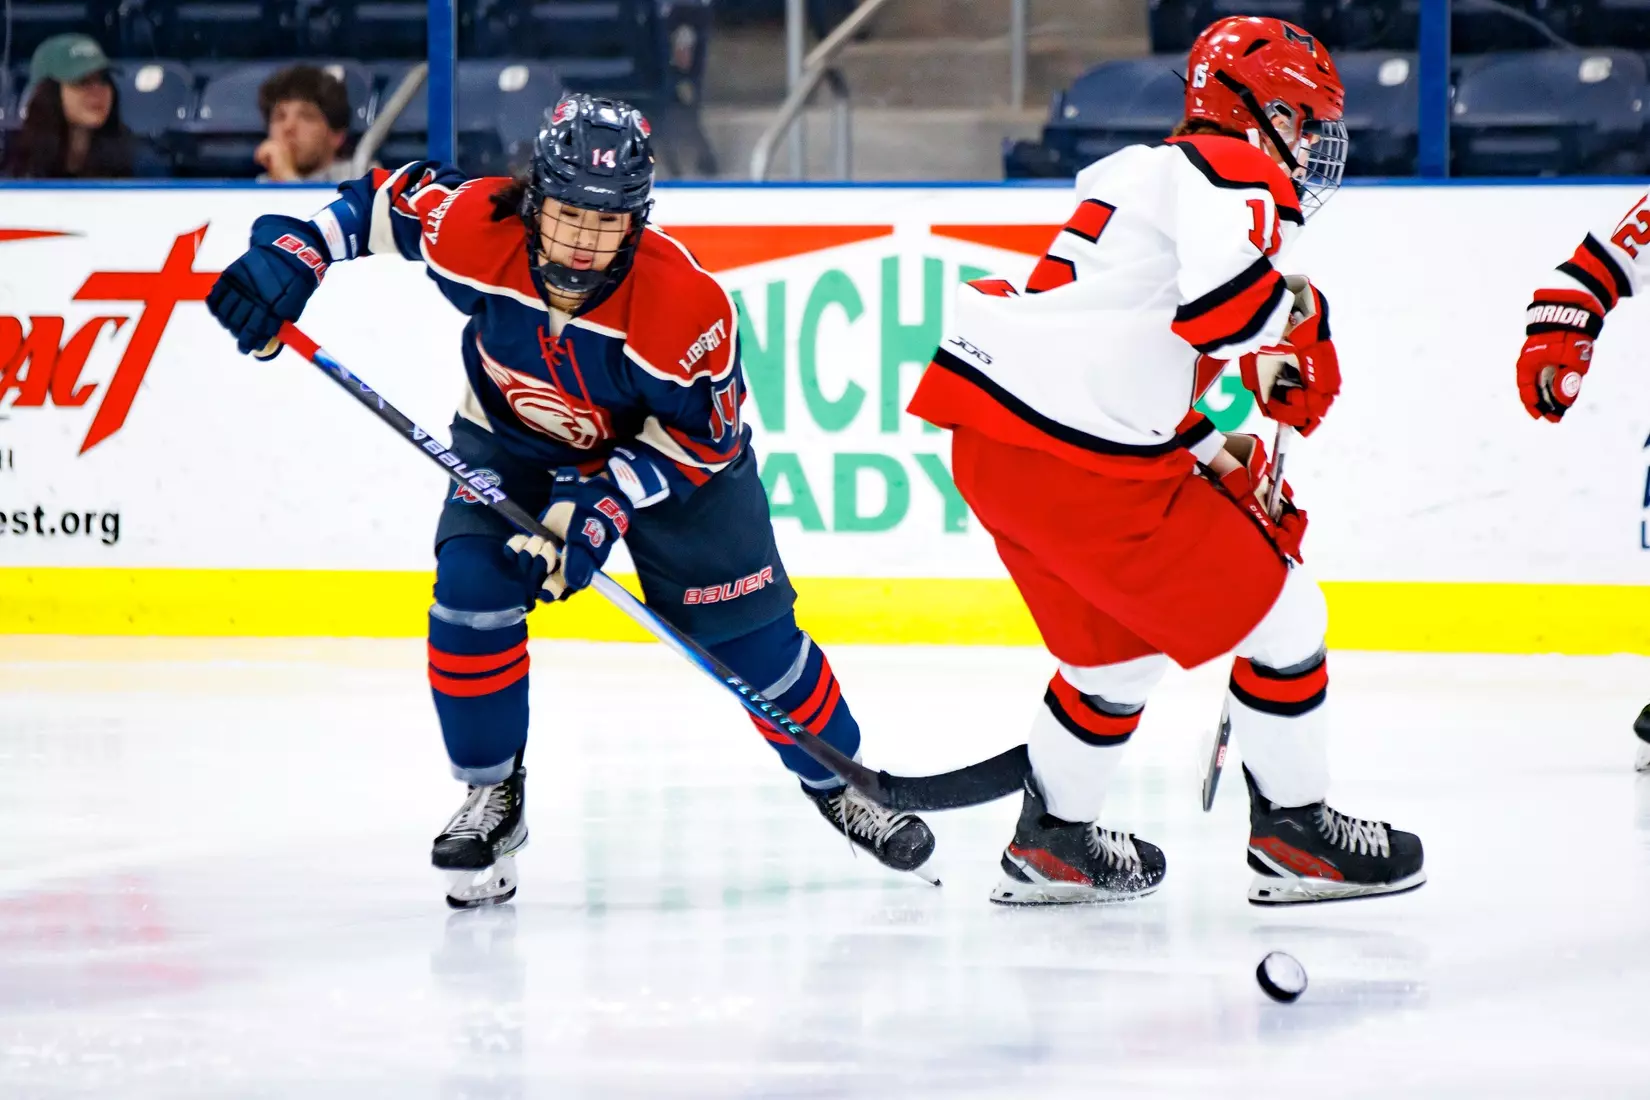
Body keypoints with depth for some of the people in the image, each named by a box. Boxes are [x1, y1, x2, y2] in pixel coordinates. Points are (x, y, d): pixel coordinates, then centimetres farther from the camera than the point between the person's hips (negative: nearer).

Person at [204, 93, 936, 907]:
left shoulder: (684, 303, -36)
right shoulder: (474, 230, -30)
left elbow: (700, 437, -25)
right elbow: (387, 199, -10)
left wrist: (599, 508, -33)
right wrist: (291, 255, -18)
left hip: (670, 450, -2)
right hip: (514, 438, 2)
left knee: (747, 631, -2)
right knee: (470, 592, -19)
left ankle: (840, 783, 23)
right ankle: (491, 798, 1)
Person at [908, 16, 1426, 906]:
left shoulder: (1147, 175, 27)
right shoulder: (1236, 175, -4)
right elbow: (1227, 302, -23)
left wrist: (1227, 463, 23)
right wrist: (1298, 315, -2)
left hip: (988, 445, 10)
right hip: (1078, 464, -10)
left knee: (1119, 647, 28)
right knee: (1279, 615, 3)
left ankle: (1052, 842, 36)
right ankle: (1293, 835, 13)